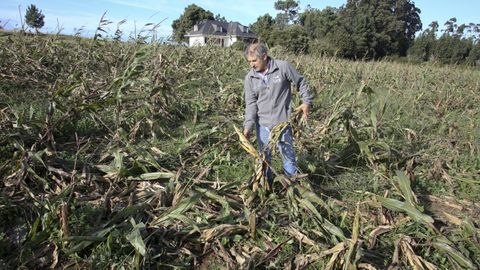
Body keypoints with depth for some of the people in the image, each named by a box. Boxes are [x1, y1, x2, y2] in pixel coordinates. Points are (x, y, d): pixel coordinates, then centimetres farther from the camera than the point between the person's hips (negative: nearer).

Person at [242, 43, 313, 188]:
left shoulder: (283, 67, -10)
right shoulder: (250, 77, -2)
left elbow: (301, 82, 3)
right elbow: (251, 103, -3)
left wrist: (306, 101, 0)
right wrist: (248, 125, -13)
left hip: (282, 122, -2)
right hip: (262, 123, 3)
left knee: (288, 154, 7)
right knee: (264, 156, 13)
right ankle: (266, 185, 32)